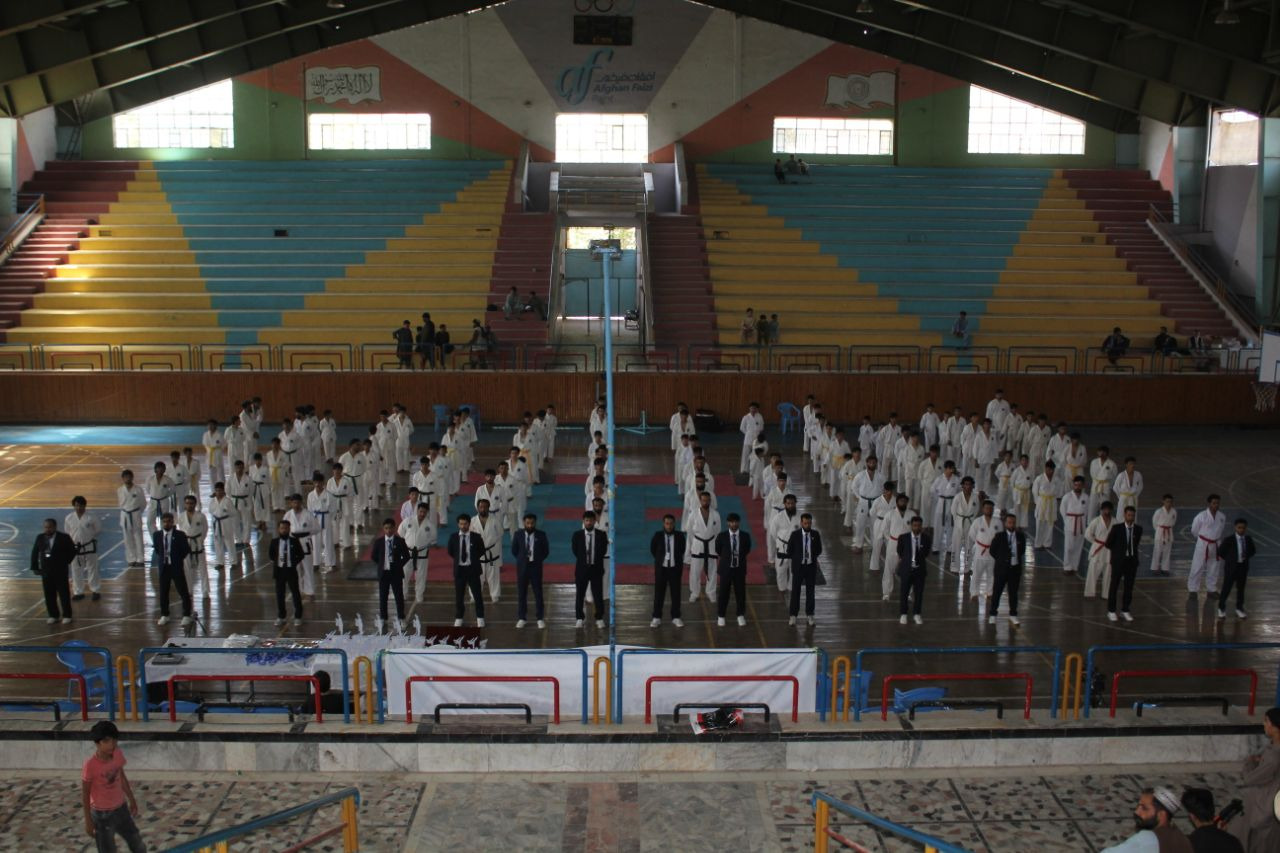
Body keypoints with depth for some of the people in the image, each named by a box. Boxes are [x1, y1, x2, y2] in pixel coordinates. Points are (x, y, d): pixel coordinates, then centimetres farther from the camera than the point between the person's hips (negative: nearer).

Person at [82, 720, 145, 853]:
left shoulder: (118, 754, -10)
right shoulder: (90, 765, -26)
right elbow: (85, 794, -16)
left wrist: (131, 799, 17)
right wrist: (88, 820, -11)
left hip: (121, 808, 6)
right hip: (102, 814, -5)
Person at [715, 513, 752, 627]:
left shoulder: (745, 536, -6)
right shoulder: (722, 536, -10)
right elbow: (718, 550, 6)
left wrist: (740, 557, 9)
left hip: (740, 569, 1)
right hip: (726, 568, -1)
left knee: (741, 592, 8)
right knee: (723, 593, 5)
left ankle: (741, 616, 22)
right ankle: (721, 616, 17)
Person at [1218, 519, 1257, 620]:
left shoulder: (1248, 539, -3)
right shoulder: (1229, 539, -16)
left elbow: (1253, 551, 13)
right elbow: (1220, 552, -8)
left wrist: (1246, 556, -5)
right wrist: (1230, 559, -5)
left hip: (1243, 567, 4)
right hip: (1231, 567, -4)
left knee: (1241, 588, 15)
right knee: (1226, 588, 3)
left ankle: (1239, 609, 30)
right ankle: (1221, 608, 19)